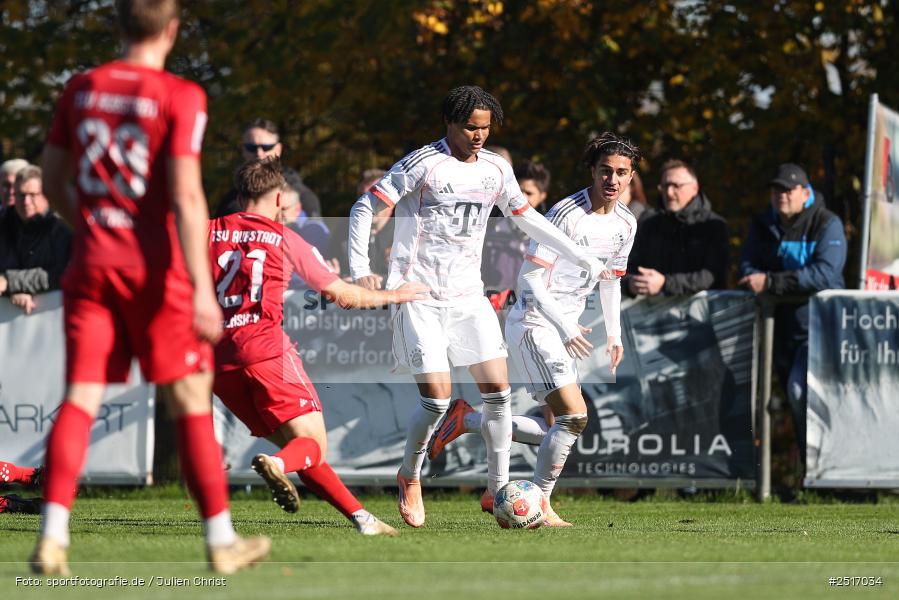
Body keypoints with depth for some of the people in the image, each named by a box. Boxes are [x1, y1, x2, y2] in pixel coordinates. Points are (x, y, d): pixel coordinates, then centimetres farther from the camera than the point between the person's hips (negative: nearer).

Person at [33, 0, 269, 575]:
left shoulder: (81, 89, 8)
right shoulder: (180, 97, -8)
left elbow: (52, 180, 15)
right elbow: (186, 197, -15)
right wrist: (201, 288, -16)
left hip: (92, 264, 4)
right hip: (155, 267, -4)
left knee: (80, 399, 0)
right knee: (192, 404, 5)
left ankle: (52, 538, -14)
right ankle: (222, 542, 10)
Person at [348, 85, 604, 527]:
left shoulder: (495, 170, 6)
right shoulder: (423, 164, -12)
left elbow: (526, 217, 21)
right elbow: (364, 208, -11)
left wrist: (580, 257, 19)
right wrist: (360, 269, -22)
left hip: (468, 295, 6)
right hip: (419, 296, -6)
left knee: (498, 389, -3)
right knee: (437, 396, -12)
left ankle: (497, 489, 7)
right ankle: (409, 478, 14)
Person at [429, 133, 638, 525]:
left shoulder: (625, 224, 7)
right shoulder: (566, 215, -19)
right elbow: (529, 278, -19)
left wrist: (614, 333, 15)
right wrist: (565, 328, -24)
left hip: (564, 330, 9)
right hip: (535, 324, -9)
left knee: (556, 430, 8)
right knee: (574, 416, -18)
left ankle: (466, 420, 22)